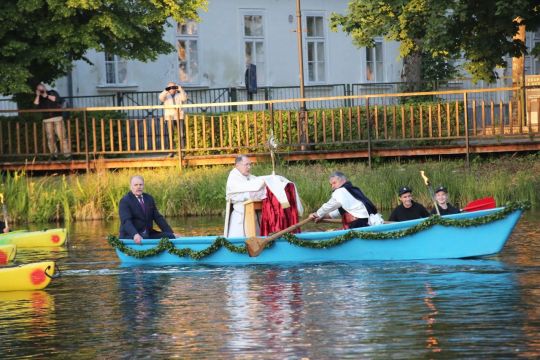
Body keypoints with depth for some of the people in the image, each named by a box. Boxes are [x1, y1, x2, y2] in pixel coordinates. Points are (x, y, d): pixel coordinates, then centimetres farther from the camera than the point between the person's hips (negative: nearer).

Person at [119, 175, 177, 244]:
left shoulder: (149, 198, 14)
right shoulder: (125, 201, -7)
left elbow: (158, 217, 14)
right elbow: (126, 221, -21)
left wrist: (171, 233, 4)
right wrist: (135, 235, -39)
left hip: (148, 235, 7)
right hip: (130, 236, -7)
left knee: (170, 236, -11)